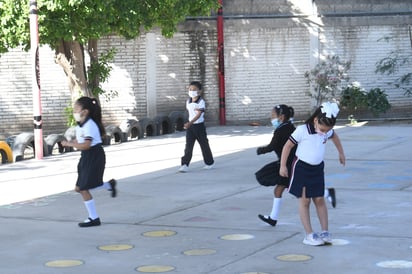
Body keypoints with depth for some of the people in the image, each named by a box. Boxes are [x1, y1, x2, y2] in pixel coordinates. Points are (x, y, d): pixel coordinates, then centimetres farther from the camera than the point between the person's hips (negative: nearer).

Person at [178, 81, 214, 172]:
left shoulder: (201, 102, -14)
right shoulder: (188, 102, 5)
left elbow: (199, 114, -24)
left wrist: (190, 123, -35)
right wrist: (189, 124, 4)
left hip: (199, 125, -4)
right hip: (190, 125, 4)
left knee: (204, 145, 9)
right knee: (188, 146, -6)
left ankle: (209, 162, 27)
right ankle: (185, 165, -10)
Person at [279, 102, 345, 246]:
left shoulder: (327, 131, -5)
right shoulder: (302, 131, -21)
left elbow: (335, 137, 19)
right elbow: (288, 146, -13)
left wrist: (341, 153, 29)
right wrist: (283, 166, -11)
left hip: (317, 169, 5)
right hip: (301, 168, -5)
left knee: (319, 200, 6)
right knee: (304, 201, -1)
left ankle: (325, 232, 12)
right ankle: (309, 235, 0)